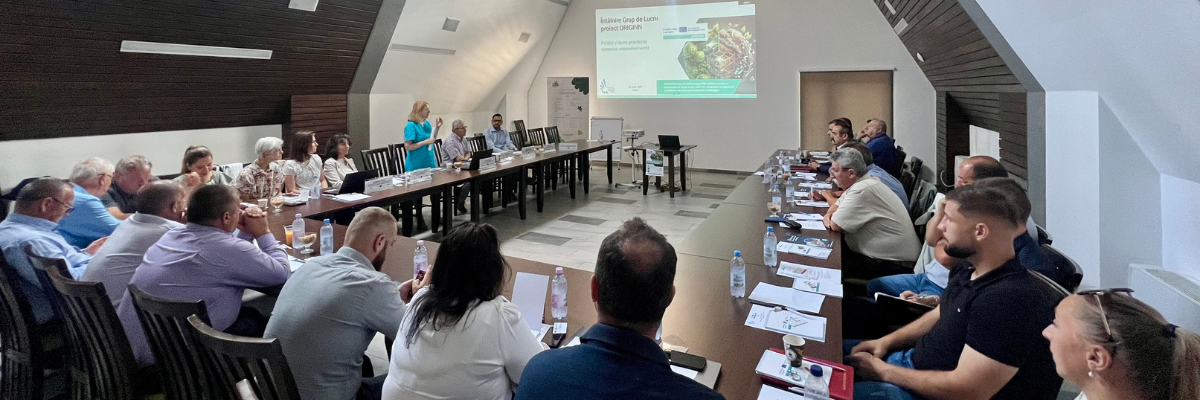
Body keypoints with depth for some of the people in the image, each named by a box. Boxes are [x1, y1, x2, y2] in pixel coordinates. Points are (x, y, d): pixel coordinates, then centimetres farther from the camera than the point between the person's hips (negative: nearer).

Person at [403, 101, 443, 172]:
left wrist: (437, 128, 6)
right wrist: (425, 142, -22)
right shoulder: (411, 125, -14)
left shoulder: (426, 123, 7)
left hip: (430, 162, 7)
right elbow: (407, 147, -20)